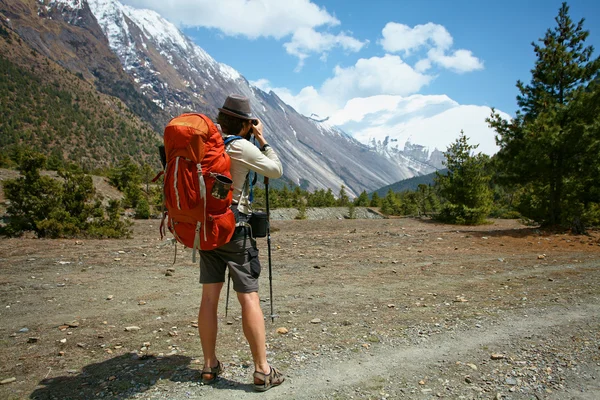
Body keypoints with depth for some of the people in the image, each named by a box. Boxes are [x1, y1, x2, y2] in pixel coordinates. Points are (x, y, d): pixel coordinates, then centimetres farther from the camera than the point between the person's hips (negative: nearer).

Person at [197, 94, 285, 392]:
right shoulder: (242, 147, -11)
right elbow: (276, 171, -2)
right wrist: (262, 139, 6)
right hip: (234, 229, -6)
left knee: (209, 297, 10)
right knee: (249, 298, -2)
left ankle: (210, 366, 20)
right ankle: (262, 371, 4)